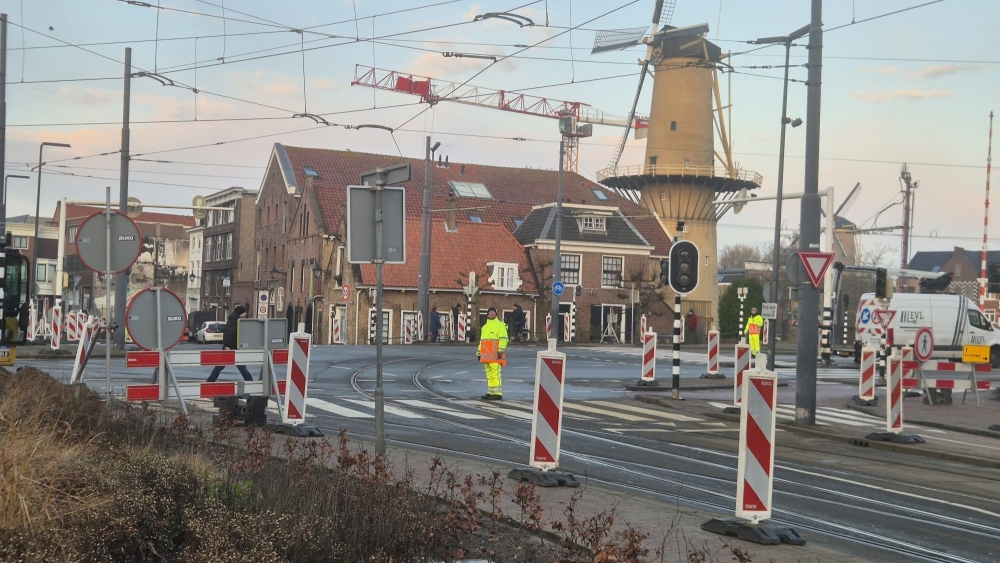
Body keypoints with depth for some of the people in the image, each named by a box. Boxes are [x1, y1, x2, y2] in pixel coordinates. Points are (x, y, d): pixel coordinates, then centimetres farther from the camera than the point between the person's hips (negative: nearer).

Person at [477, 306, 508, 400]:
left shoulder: (500, 325, -3)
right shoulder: (484, 327, 23)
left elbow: (503, 339, -12)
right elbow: (482, 340, 28)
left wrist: (500, 350, -20)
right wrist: (479, 352, 24)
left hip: (495, 355, -8)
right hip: (486, 355, 8)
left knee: (495, 373, -13)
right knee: (489, 374, 11)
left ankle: (498, 393, -13)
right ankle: (490, 392, 16)